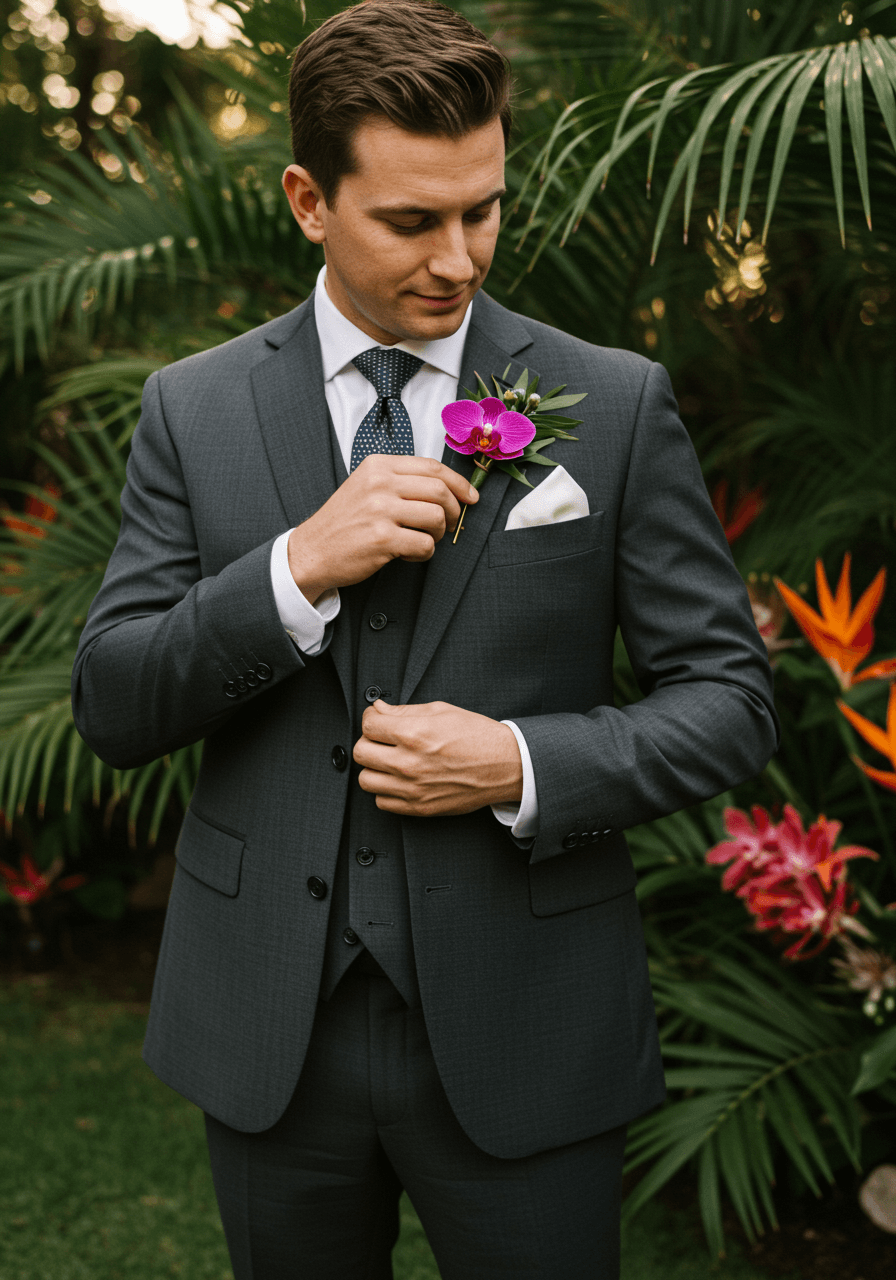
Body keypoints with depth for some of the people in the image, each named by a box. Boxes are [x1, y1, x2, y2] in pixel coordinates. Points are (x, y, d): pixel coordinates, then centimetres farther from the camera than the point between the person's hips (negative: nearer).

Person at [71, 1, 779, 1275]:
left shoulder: (616, 405, -4)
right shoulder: (192, 409, 1)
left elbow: (730, 698, -2)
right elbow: (111, 708, -3)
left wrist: (523, 766, -18)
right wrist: (299, 568, -18)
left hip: (519, 1029, -1)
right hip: (271, 1024, 2)